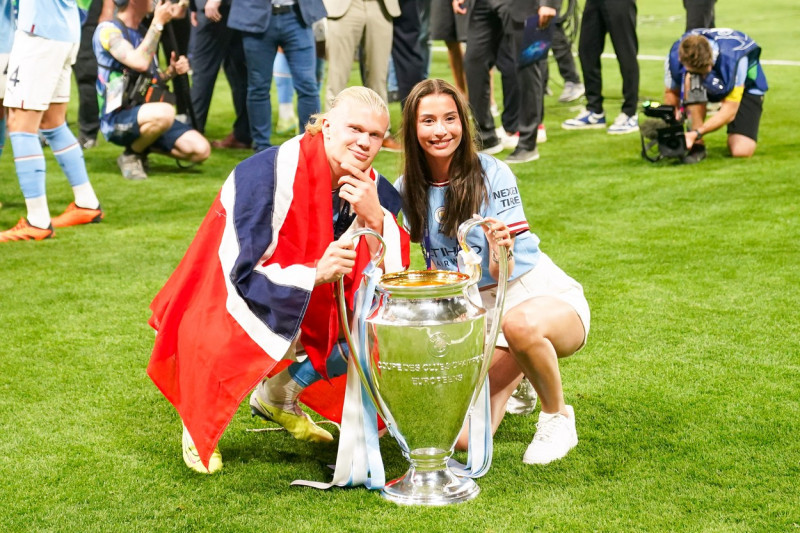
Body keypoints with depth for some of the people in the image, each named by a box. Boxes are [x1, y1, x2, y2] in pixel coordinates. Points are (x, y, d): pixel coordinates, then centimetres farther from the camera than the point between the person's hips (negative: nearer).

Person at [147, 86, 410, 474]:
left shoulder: (373, 190, -9)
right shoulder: (269, 174, -29)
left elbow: (392, 274, -13)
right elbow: (241, 274, -31)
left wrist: (374, 218, -30)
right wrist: (315, 273, -44)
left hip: (308, 303, 7)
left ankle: (278, 397, 17)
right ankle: (199, 423, 2)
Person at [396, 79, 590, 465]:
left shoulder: (492, 175, -15)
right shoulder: (407, 191, -1)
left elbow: (501, 274, -20)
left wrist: (500, 253, -41)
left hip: (545, 296, -4)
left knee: (519, 324, -43)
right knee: (464, 438, -11)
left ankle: (557, 416, -12)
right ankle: (516, 375, 22)